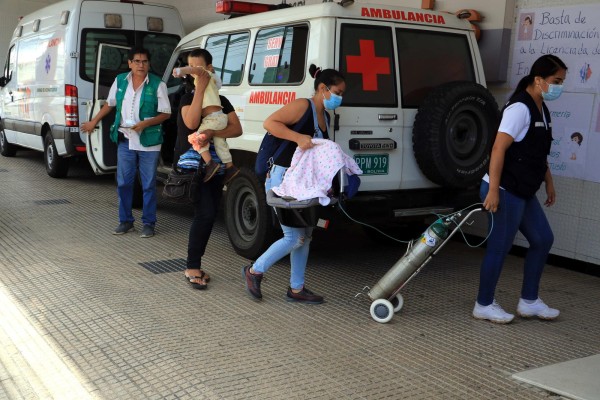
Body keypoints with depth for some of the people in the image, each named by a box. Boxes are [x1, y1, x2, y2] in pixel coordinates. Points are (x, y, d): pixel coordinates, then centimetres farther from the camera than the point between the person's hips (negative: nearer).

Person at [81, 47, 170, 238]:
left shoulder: (157, 84, -7)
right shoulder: (120, 81, 4)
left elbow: (166, 113, -6)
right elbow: (109, 104, 18)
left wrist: (145, 123, -18)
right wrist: (93, 122, 19)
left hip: (148, 142, -3)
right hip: (125, 141, 4)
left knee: (149, 184, 3)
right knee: (123, 183, 8)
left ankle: (148, 223, 15)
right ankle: (125, 221, 21)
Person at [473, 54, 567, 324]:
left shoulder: (541, 110, 12)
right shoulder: (520, 108, -17)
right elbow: (499, 148, -23)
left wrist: (549, 183, 22)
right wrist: (493, 190, -26)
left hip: (523, 192, 10)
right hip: (505, 191, -10)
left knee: (543, 239, 14)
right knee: (500, 247, -1)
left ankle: (529, 301, 25)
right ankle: (484, 305, 15)